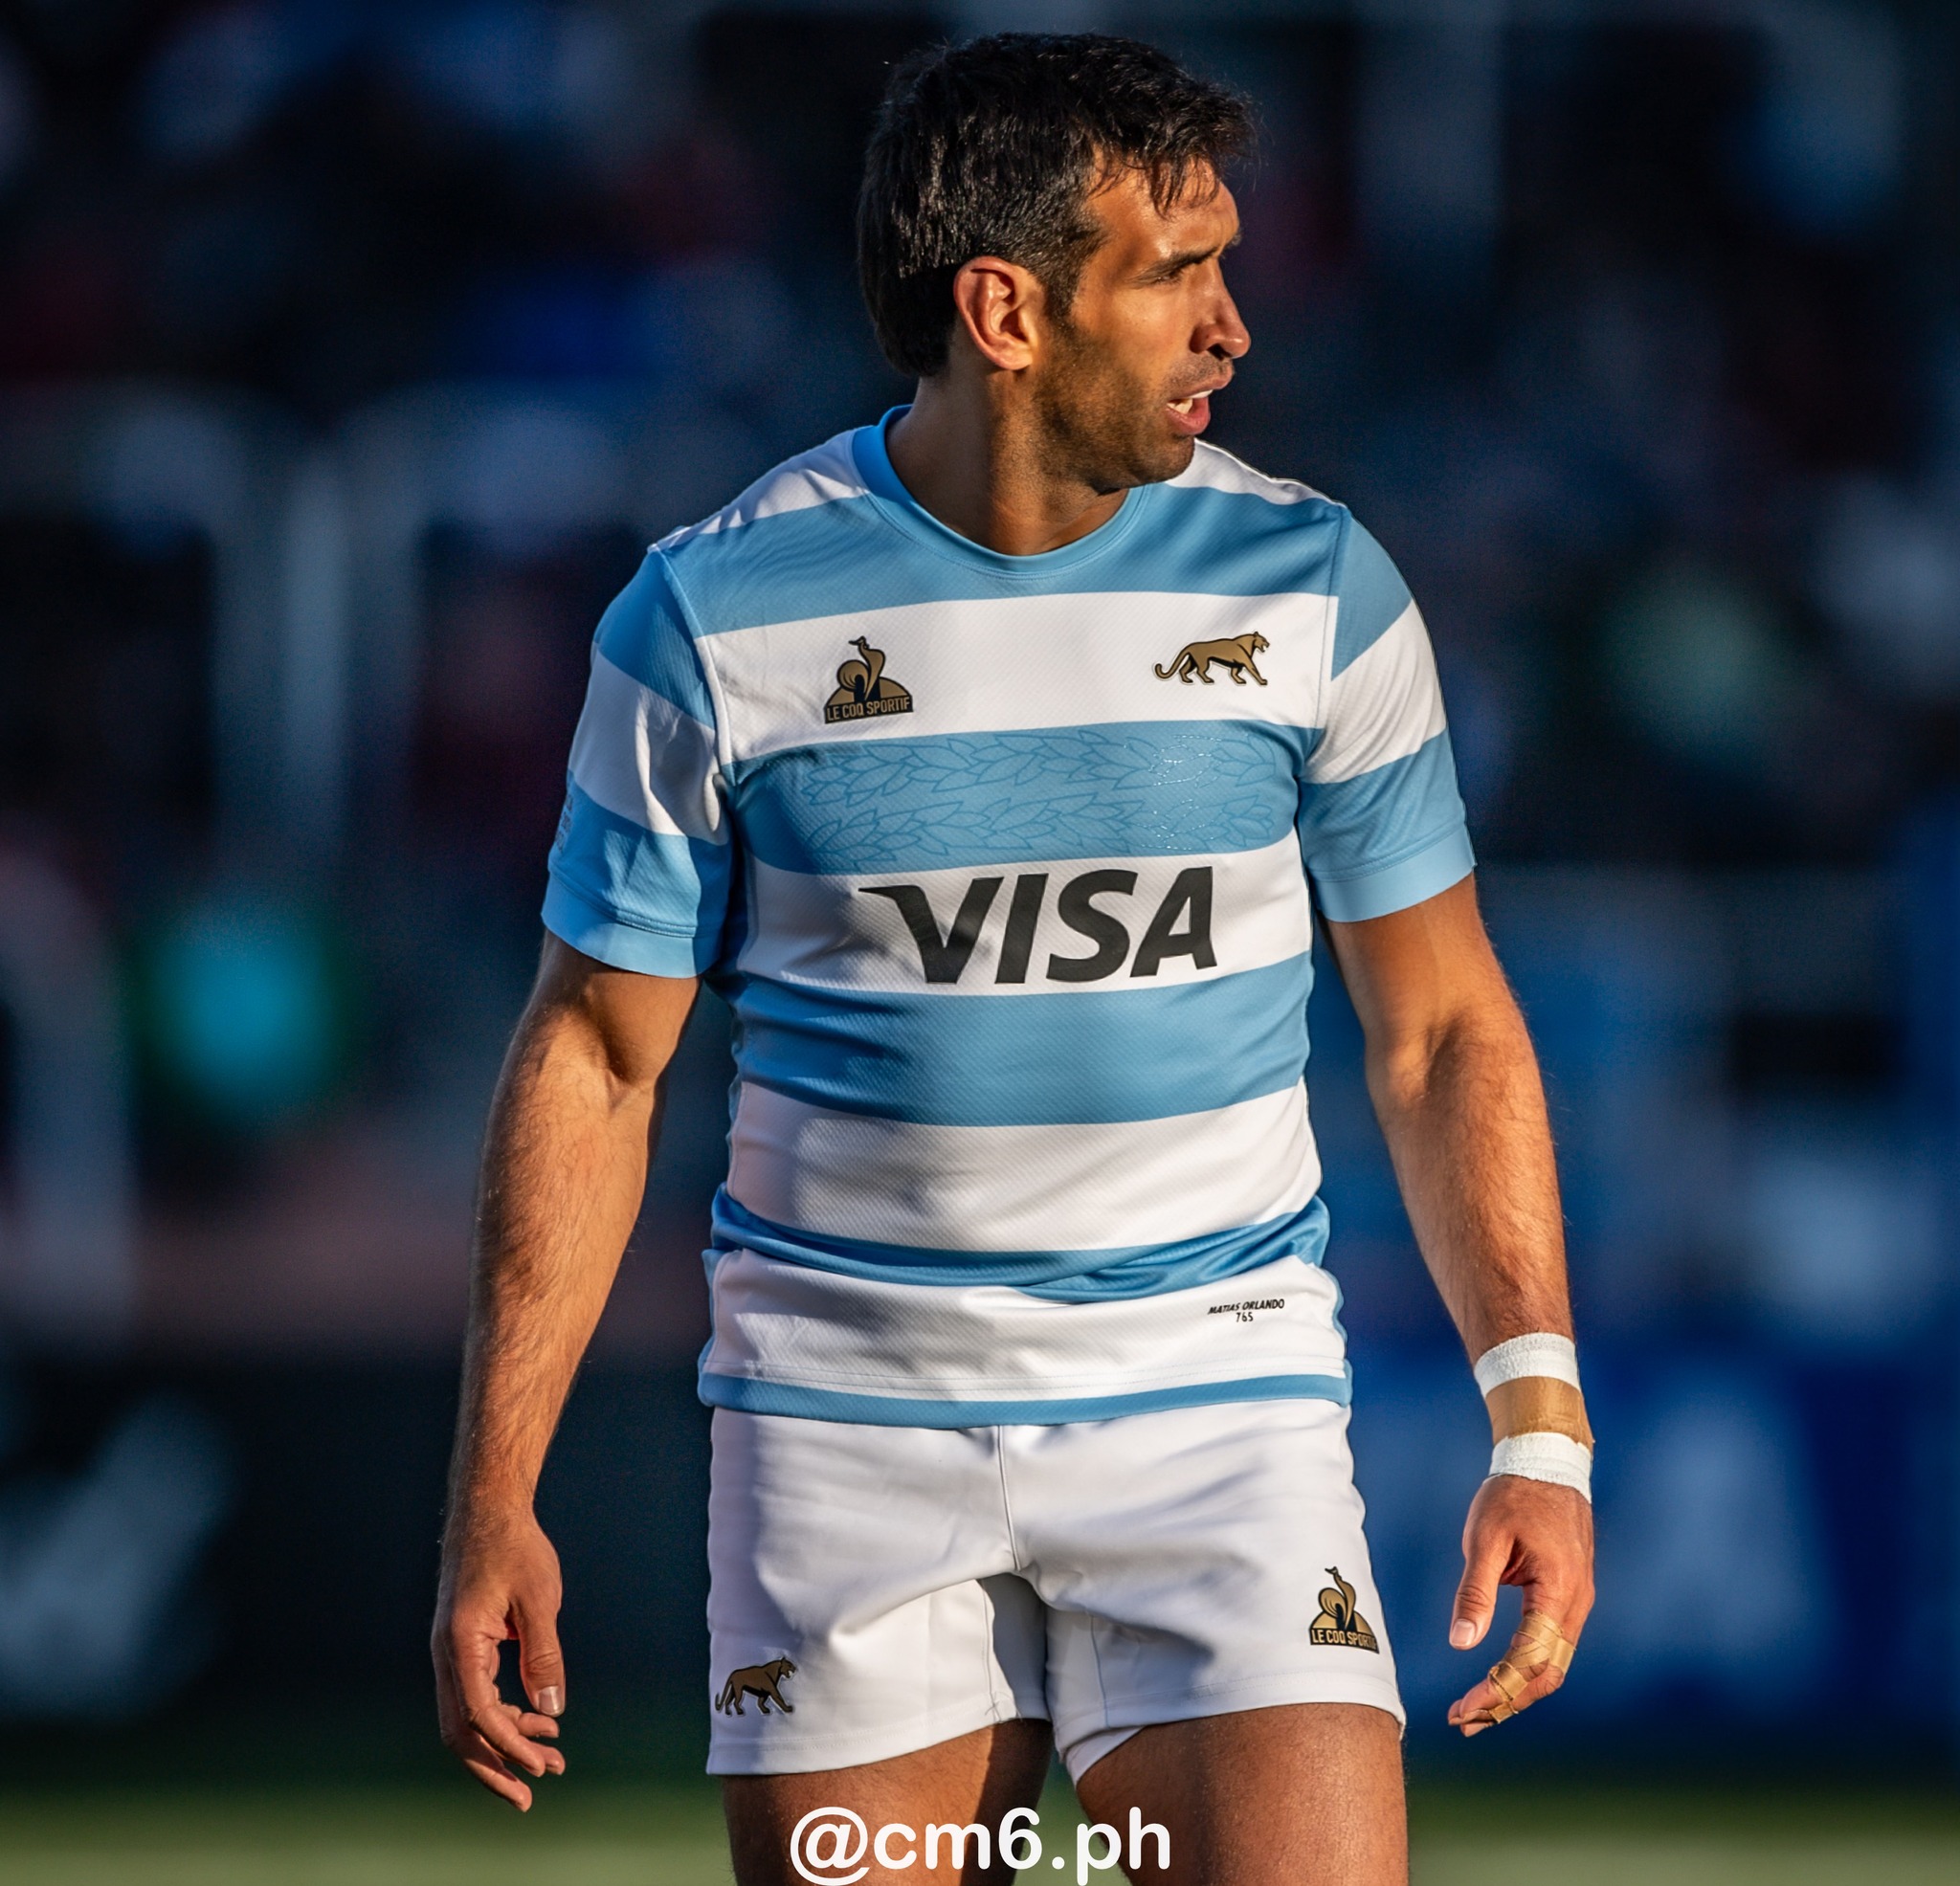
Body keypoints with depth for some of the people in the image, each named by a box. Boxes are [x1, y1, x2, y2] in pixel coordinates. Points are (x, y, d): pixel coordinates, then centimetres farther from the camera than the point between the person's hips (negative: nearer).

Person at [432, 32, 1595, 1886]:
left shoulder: (1311, 589, -1)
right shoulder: (712, 622, -4)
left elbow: (1440, 1033, 7)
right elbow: (593, 1060, 3)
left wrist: (1539, 1427, -2)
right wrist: (494, 1498, -1)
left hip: (1215, 1409, 0)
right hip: (844, 1433, 0)